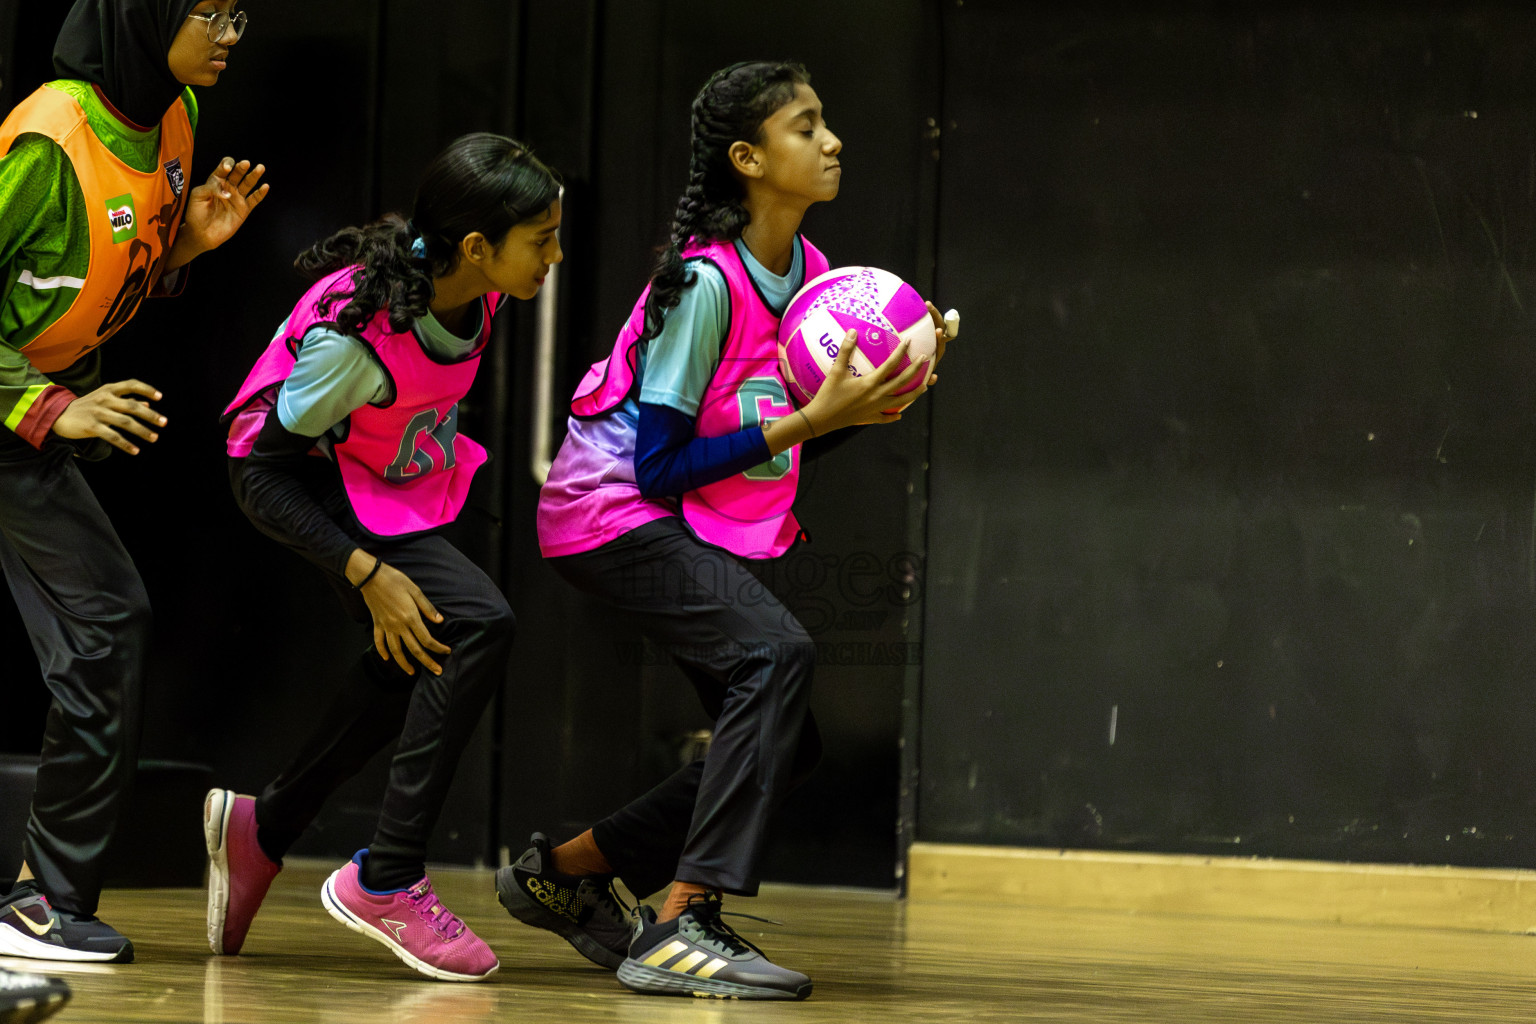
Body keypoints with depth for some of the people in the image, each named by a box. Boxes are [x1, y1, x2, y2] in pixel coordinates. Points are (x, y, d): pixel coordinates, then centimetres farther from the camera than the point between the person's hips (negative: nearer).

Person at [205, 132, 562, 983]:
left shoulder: (469, 286, -17)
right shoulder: (355, 334, -37)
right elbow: (259, 475, -28)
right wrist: (366, 572, -31)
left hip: (401, 487, 9)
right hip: (324, 488, -9)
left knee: (411, 660, 17)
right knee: (477, 624, -23)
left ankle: (261, 828, 38)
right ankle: (386, 881, -16)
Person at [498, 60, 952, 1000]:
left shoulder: (808, 270, 3)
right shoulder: (707, 282, -22)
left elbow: (774, 442, 9)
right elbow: (661, 465, -24)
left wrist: (877, 398, -8)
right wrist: (808, 420, -26)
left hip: (699, 526, 9)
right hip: (612, 509, -9)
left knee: (786, 741, 4)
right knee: (777, 653, -29)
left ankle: (562, 871, 19)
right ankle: (680, 928, -31)